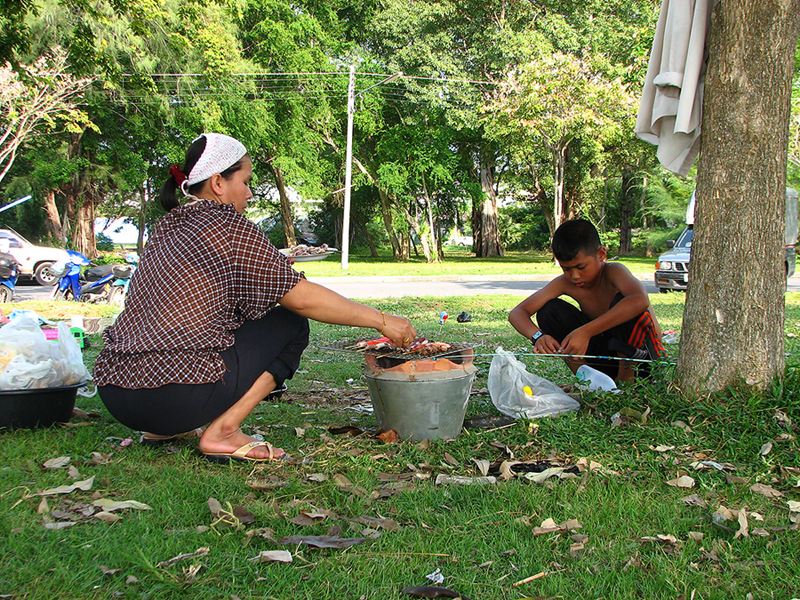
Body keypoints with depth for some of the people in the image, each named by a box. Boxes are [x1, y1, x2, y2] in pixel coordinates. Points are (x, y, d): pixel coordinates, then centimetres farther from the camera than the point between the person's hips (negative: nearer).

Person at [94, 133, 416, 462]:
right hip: (172, 398, -8)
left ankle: (164, 428, 19)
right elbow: (303, 298, -7)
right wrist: (381, 320, 1)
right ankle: (222, 431, -5)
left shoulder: (168, 227, 15)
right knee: (292, 324, 5)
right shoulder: (227, 226, -7)